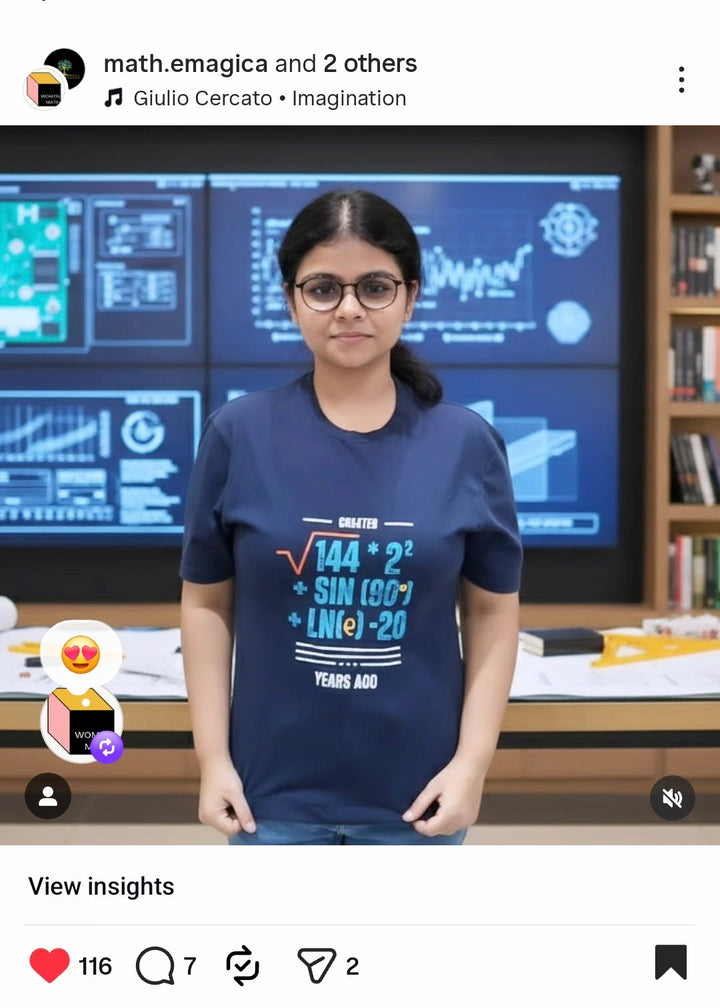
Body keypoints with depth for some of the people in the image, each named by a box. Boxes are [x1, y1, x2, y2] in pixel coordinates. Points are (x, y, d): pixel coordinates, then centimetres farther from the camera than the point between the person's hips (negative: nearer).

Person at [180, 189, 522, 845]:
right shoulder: (239, 434, -8)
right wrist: (213, 758, -3)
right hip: (275, 785, 0)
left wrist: (473, 759, -6)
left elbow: (493, 611, 0)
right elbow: (207, 603, -1)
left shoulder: (468, 443, -6)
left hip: (414, 785, 1)